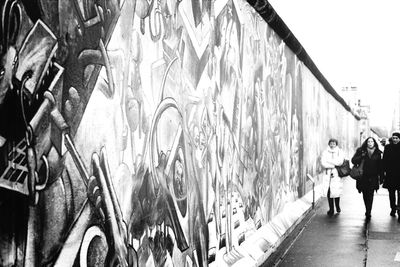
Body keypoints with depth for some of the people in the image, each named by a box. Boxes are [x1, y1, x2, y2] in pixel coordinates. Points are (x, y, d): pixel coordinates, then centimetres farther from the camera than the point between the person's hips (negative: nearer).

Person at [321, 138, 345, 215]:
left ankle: (337, 206, 21)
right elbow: (323, 163, -5)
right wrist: (334, 164, -8)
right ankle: (331, 209, 10)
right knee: (329, 191, -1)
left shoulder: (339, 152, 6)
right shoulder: (325, 152, 7)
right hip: (328, 174, 1)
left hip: (337, 174, -1)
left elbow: (340, 162, -10)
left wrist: (329, 160, -8)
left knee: (337, 191, -4)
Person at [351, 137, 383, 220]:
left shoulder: (378, 153, 5)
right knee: (365, 194, 8)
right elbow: (353, 160, -2)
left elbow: (380, 166, 6)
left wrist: (380, 176, 2)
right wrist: (361, 156, -18)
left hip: (373, 178, -1)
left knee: (370, 195, -9)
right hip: (363, 177, 1)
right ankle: (368, 211, 26)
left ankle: (368, 213, -6)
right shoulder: (361, 151, 3)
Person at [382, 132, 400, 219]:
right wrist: (385, 170, -2)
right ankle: (393, 209, 26)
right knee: (391, 193, 13)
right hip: (390, 174, 3)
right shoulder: (388, 147, 5)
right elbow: (384, 160, 5)